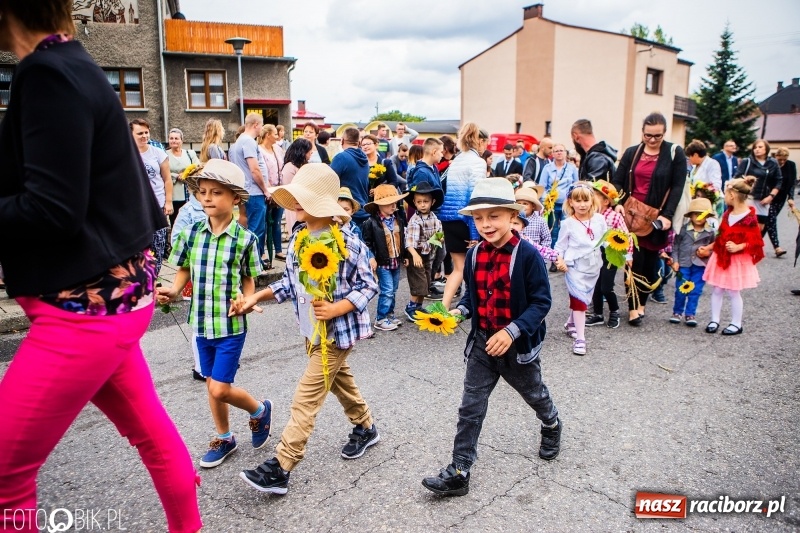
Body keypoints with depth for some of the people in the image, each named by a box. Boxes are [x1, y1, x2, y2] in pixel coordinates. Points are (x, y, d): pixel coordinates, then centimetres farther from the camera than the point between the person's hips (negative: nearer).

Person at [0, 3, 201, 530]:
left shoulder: (48, 73, -16)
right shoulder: (74, 68, 14)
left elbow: (51, 210, -22)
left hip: (90, 302, -10)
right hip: (109, 291, 10)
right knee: (148, 426, 21)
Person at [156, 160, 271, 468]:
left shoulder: (245, 239, -11)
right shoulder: (190, 233, -2)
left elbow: (249, 280, -2)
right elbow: (184, 269, 9)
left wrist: (246, 301, -20)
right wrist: (173, 291, -9)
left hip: (231, 326, -4)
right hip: (201, 324, 5)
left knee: (220, 389, -5)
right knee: (211, 384, 17)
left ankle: (259, 410, 26)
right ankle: (224, 439, 38)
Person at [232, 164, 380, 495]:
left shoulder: (347, 243, -21)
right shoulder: (297, 238, 2)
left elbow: (368, 286, -14)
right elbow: (291, 282, 10)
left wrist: (337, 308, -27)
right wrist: (257, 297, 2)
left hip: (336, 333, -8)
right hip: (311, 331, 8)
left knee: (305, 398, -6)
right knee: (341, 381, 24)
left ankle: (279, 469, 2)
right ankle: (365, 428, 47)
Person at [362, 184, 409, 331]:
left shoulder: (399, 220, 7)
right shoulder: (371, 222, -13)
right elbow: (367, 243, -11)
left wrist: (405, 256, 19)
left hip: (396, 262, 7)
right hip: (382, 263, -7)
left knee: (393, 290, 15)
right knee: (387, 291, -6)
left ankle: (389, 314, 29)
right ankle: (380, 319, 4)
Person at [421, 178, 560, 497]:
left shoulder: (527, 255, -20)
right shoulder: (474, 255, -4)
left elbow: (541, 302, -19)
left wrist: (512, 331, -30)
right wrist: (459, 311, -12)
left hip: (518, 345, -3)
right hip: (482, 343, 4)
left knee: (534, 394, 23)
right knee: (470, 408, 3)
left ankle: (551, 426, 57)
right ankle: (459, 473, 11)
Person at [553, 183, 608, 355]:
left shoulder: (599, 219, -1)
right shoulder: (568, 223, -10)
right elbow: (560, 244, -4)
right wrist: (560, 260, -19)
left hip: (593, 267, 4)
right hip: (575, 267, -4)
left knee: (583, 298, 17)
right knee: (579, 300, -5)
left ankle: (571, 323, 41)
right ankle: (580, 338, 0)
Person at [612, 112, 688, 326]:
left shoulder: (675, 153, 0)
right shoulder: (631, 152, 7)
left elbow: (677, 186, -5)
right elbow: (617, 181, 6)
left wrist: (667, 215, -14)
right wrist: (618, 203, -11)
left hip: (656, 216, -1)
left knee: (650, 260, 7)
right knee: (634, 259, -4)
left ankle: (642, 302, 20)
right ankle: (633, 306, 2)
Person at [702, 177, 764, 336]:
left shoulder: (749, 218, -16)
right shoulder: (728, 213, 6)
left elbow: (755, 241, -15)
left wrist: (738, 247, -27)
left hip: (738, 261, -6)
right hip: (721, 258, 6)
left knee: (733, 292, 3)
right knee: (717, 290, 8)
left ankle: (736, 324, 17)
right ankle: (714, 321, 18)